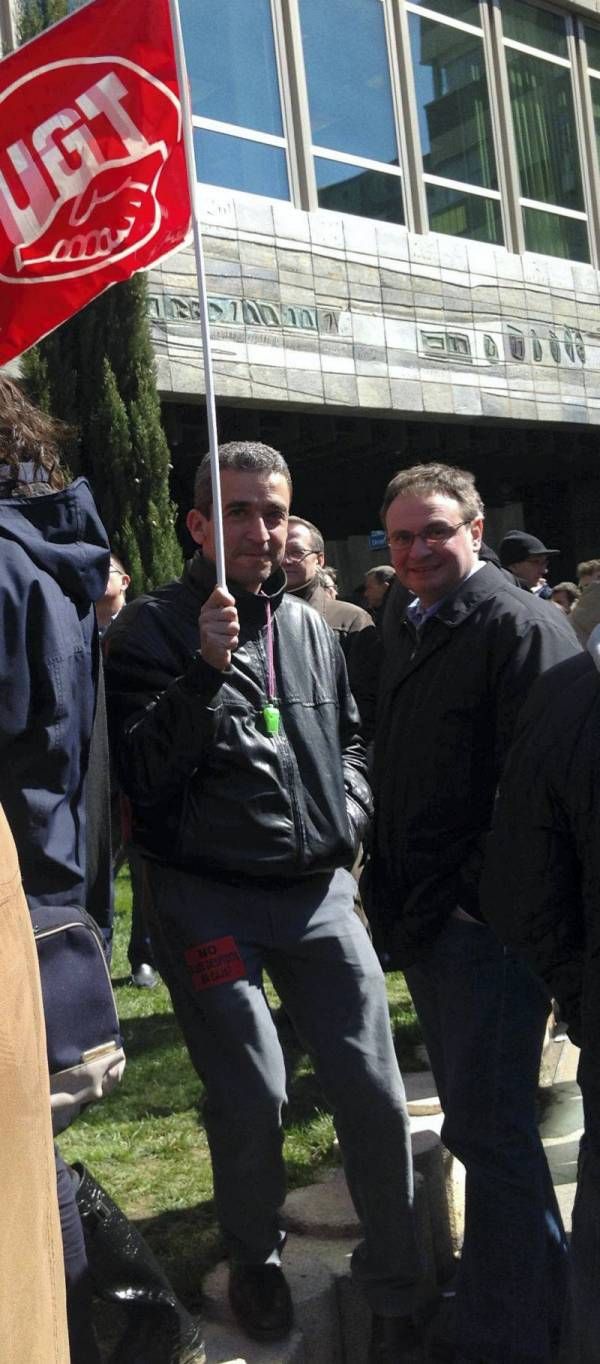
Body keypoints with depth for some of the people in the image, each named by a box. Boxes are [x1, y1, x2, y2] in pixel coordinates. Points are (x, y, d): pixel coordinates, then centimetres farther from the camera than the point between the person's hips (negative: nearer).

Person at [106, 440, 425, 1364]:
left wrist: (349, 810, 7)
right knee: (252, 1100, 0)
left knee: (375, 1093, 2)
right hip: (209, 898, -4)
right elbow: (142, 774, -12)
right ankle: (255, 1258, 32)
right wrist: (206, 669, -22)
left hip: (319, 890, 4)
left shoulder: (309, 627, 11)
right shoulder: (153, 628, -4)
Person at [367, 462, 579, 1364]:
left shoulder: (519, 625, -12)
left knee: (488, 1129, -3)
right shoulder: (403, 632, 15)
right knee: (479, 1119, 20)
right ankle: (543, 1283, 38)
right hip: (420, 918, 9)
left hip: (484, 919, -9)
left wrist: (477, 898, -20)